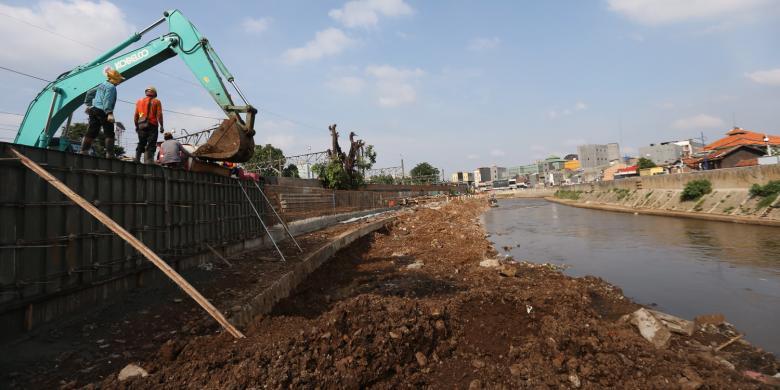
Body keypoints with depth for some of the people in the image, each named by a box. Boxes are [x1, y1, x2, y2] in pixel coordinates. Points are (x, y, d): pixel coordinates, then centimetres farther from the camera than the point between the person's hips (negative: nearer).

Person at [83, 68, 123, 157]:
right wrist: (109, 113, -27)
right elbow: (107, 100, -20)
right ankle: (109, 153, -10)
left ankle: (84, 151, 5)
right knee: (109, 134, -5)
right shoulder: (111, 87, -8)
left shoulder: (102, 85, 21)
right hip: (103, 112, -9)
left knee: (91, 132, 9)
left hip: (93, 110, 9)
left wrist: (88, 104, 31)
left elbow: (90, 93, 28)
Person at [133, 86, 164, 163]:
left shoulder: (139, 101, 16)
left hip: (141, 125, 4)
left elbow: (135, 115, 12)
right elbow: (159, 114, -6)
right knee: (151, 144, -5)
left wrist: (136, 125, 18)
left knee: (141, 143, 12)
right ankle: (149, 160, -12)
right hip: (152, 125, -4)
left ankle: (137, 158, 7)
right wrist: (161, 126, -4)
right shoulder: (156, 101, 4)